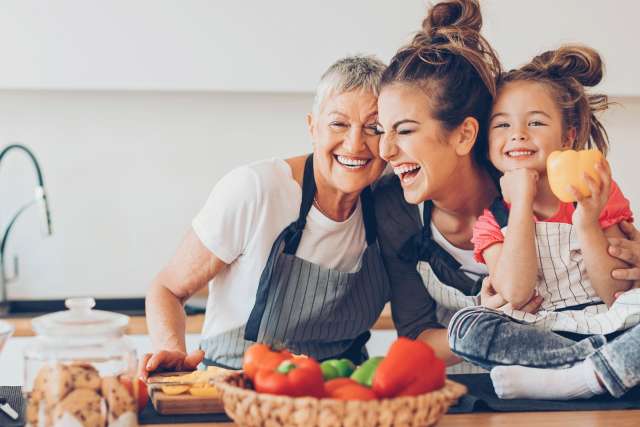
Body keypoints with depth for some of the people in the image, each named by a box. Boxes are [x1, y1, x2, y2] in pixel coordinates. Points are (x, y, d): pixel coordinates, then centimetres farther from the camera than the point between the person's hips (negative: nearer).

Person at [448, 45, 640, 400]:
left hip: (608, 326, -1)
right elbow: (516, 293, -15)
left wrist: (588, 225, -20)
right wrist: (522, 198, -12)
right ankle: (609, 363, -25)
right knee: (465, 326, -27)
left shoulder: (596, 194, 3)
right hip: (540, 336, 1)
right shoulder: (491, 217, 5)